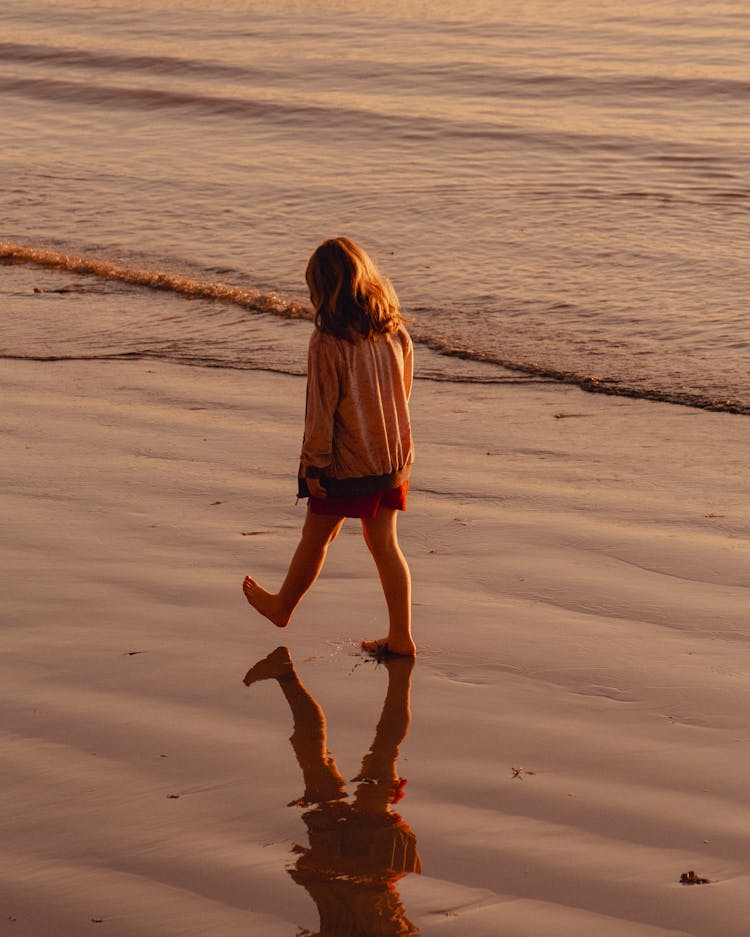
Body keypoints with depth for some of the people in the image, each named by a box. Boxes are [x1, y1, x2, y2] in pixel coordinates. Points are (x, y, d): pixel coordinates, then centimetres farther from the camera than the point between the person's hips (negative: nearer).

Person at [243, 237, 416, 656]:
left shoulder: (327, 342, -20)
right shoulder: (395, 331, -3)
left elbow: (322, 410, -17)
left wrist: (314, 463, -7)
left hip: (346, 462, -5)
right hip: (394, 456, 5)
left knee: (316, 539, 15)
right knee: (384, 543, 12)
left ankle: (283, 606, 38)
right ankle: (401, 635, 11)